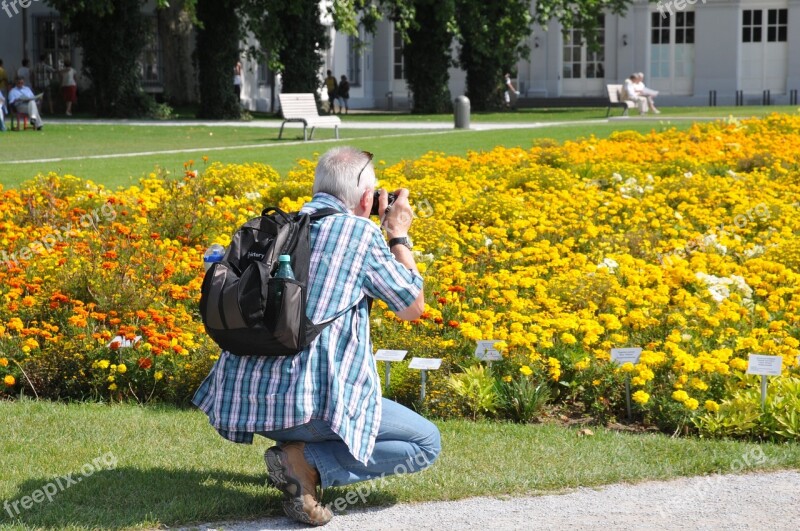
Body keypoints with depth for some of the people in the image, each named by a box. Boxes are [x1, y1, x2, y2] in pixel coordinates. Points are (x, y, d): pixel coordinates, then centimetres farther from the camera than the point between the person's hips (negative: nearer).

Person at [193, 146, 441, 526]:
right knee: (426, 443, 8)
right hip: (308, 399, -8)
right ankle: (307, 462, -8)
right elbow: (412, 308, 8)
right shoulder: (360, 232, -3)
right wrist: (399, 236, 20)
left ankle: (294, 442, 15)